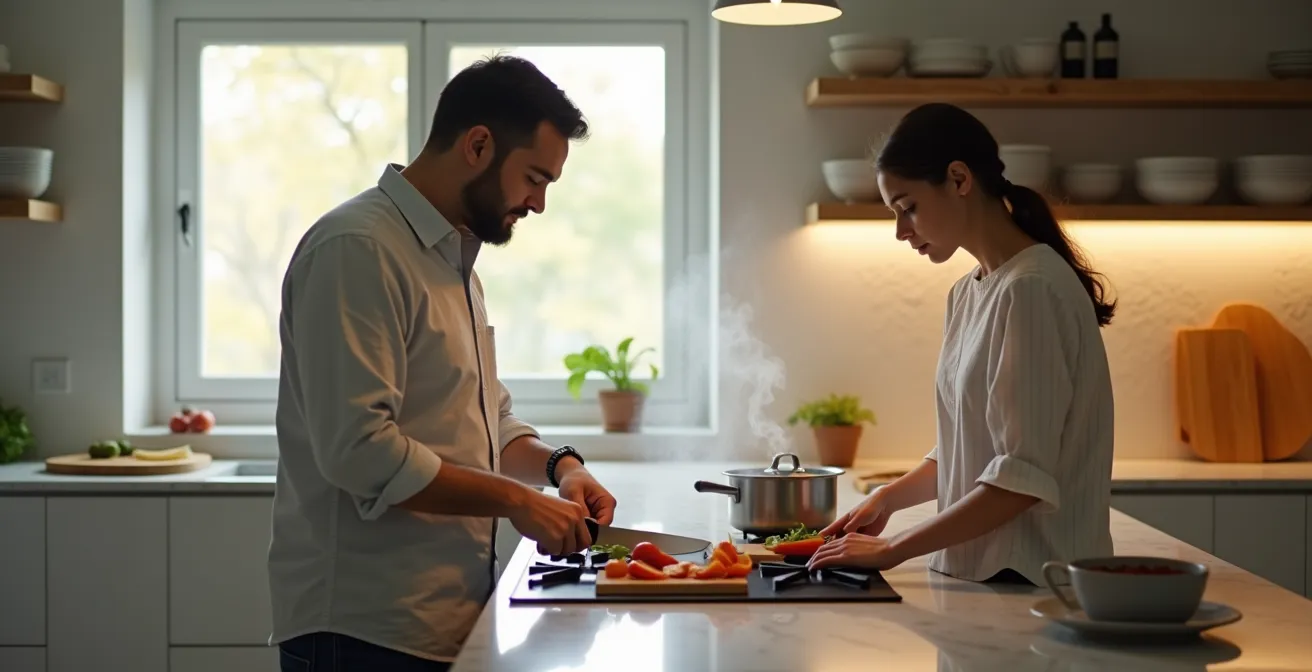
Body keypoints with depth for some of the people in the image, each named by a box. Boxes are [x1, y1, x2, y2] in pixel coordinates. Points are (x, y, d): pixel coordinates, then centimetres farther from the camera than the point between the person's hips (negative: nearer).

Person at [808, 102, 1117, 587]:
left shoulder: (1032, 290, -15)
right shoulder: (967, 293, 10)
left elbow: (1024, 479, -19)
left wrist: (892, 550, -16)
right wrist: (887, 499, 3)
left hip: (1028, 579, -7)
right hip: (971, 571, 7)